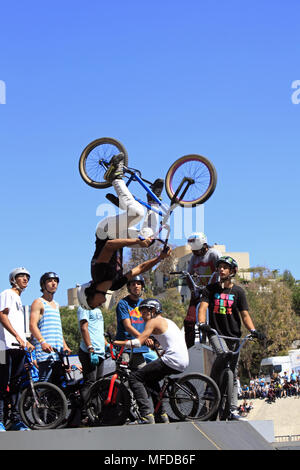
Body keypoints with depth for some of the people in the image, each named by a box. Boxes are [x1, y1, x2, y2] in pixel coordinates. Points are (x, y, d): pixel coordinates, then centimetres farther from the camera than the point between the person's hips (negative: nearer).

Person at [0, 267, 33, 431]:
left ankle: (16, 420, 7)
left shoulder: (19, 300, 28)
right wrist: (18, 337, -19)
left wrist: (27, 342, 24)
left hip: (19, 346, 9)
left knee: (16, 384, 6)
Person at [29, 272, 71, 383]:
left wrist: (65, 346, 16)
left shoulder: (56, 305, 26)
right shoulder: (38, 303, 1)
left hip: (58, 353, 8)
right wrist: (42, 342, -25)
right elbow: (32, 325, -10)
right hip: (45, 352, -8)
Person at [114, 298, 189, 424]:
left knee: (134, 377, -6)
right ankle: (161, 416, 28)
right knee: (151, 379, 30)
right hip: (183, 362, 9)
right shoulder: (167, 321, 26)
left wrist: (118, 343, 0)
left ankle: (147, 416, -17)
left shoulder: (153, 321, -2)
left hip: (172, 361, -9)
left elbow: (138, 342, -11)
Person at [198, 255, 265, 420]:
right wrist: (202, 323, -26)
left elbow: (245, 314, 3)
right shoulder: (211, 289, 6)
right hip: (215, 332, -2)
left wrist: (253, 330, -14)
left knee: (233, 373, 2)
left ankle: (232, 409, 7)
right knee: (222, 354, -32)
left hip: (233, 335, 2)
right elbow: (203, 307, -6)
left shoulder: (238, 291, 7)